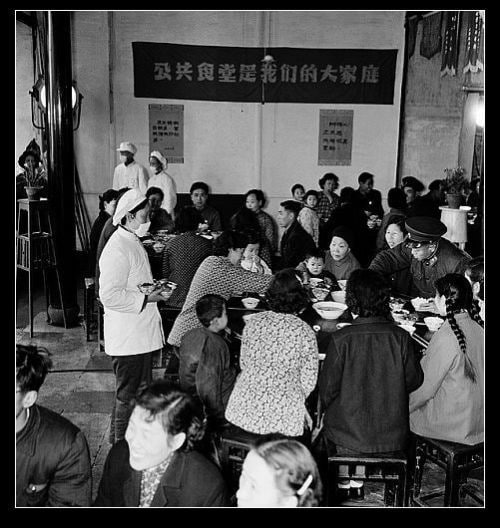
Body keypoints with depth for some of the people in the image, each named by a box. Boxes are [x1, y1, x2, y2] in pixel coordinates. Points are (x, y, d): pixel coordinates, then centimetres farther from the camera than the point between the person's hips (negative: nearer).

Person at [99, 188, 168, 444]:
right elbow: (109, 296, -26)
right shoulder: (117, 250, -21)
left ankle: (119, 438, 35)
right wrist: (146, 298, -21)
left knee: (139, 390, 20)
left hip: (141, 334, 10)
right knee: (128, 394, 2)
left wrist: (155, 287, 10)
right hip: (127, 337, -10)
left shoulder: (133, 242, 13)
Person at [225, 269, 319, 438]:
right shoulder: (306, 333, -13)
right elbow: (308, 383, -6)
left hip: (245, 409, 4)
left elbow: (243, 364, 8)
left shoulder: (253, 322, -5)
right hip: (283, 414, -3)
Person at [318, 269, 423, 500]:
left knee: (330, 420, 29)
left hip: (349, 437, -3)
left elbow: (327, 388, -12)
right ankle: (357, 482, 37)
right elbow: (414, 380, -2)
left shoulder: (341, 339, -20)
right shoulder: (401, 337, -13)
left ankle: (344, 483, 40)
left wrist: (331, 410, 9)